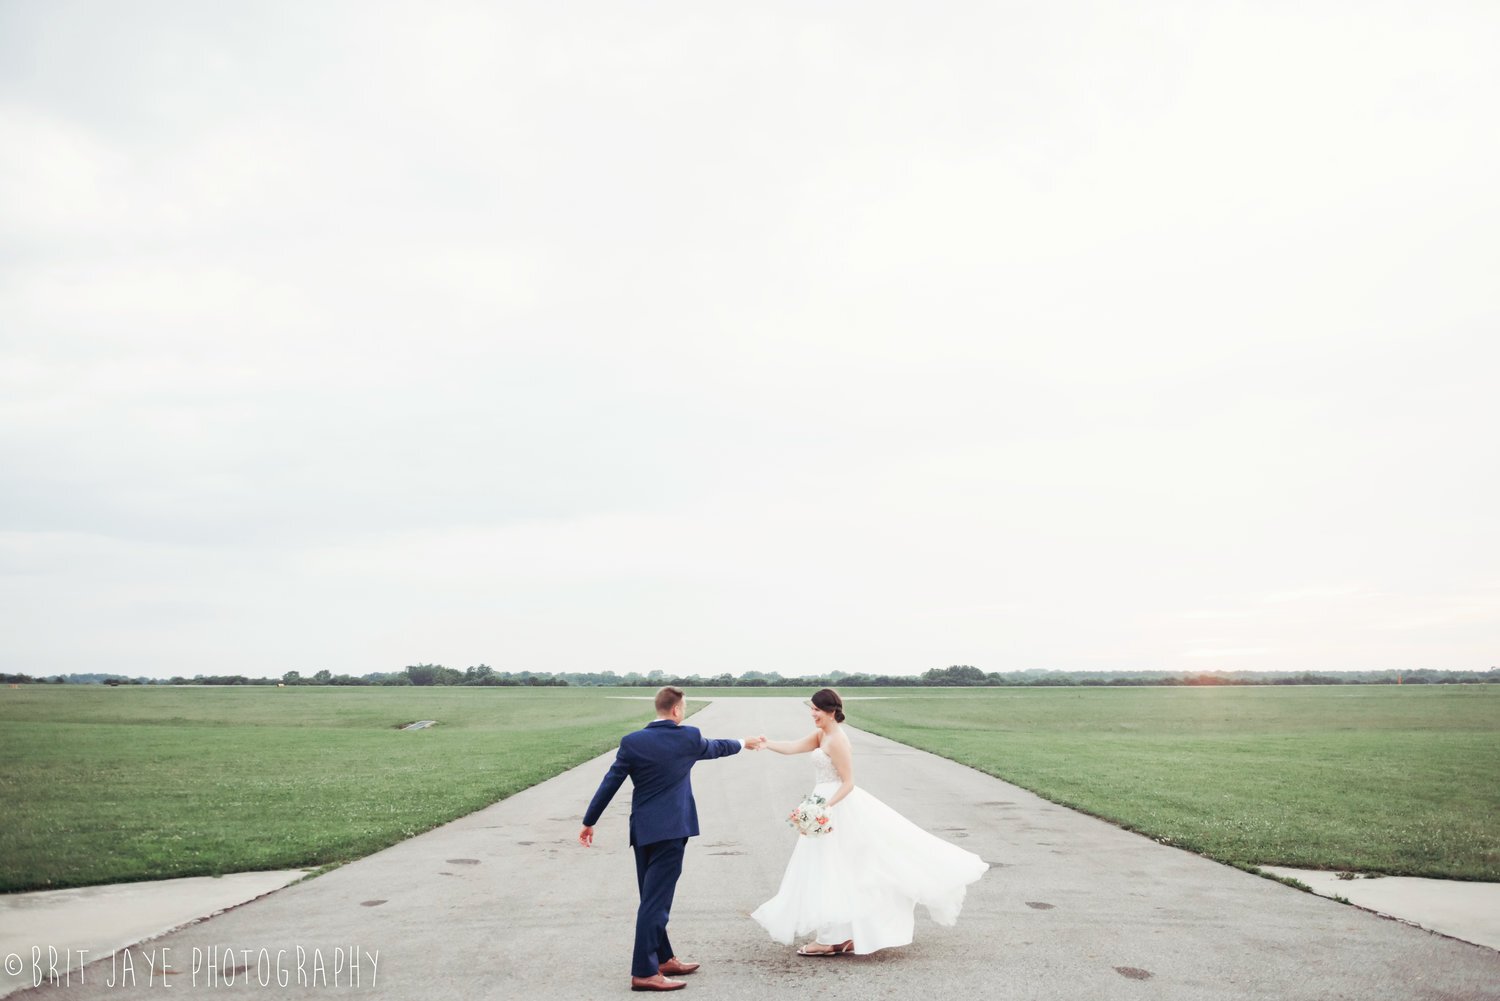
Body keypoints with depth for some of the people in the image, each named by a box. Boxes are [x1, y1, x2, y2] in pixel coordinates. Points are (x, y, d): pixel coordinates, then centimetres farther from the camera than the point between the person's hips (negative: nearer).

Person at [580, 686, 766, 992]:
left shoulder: (632, 741, -2)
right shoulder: (688, 737, -6)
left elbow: (609, 783, 0)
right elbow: (715, 748, 14)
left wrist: (589, 822, 9)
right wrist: (743, 743, 34)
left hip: (642, 829, 5)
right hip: (671, 829, -4)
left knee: (652, 898, 16)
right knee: (656, 901, -4)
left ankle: (663, 958, 28)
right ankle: (644, 972, -3)